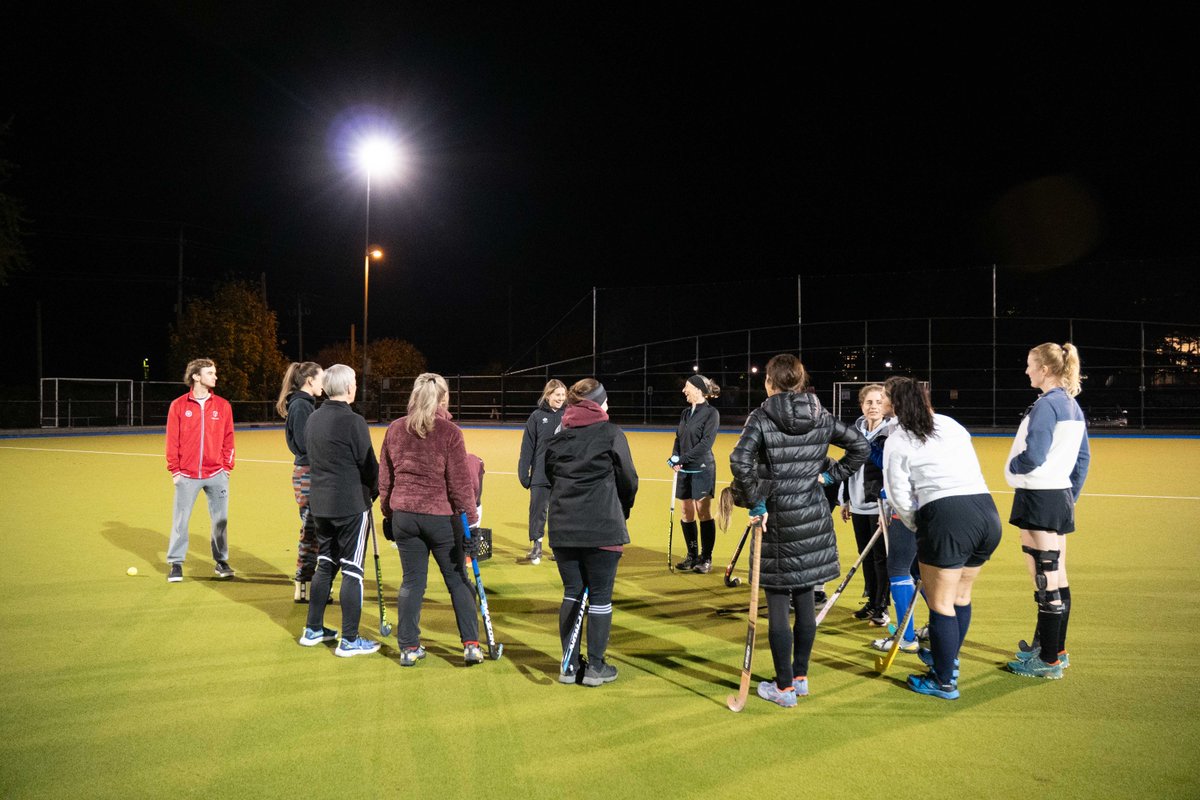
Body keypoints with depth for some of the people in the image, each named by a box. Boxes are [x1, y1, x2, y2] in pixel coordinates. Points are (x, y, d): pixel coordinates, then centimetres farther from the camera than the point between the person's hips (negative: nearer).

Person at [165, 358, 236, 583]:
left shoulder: (223, 405, 4)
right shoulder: (178, 406, 0)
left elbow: (228, 438, 7)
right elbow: (172, 440, 1)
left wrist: (227, 466, 2)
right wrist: (174, 470, -2)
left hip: (217, 475, 1)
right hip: (187, 475, -1)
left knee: (221, 520, 6)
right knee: (181, 520, 3)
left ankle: (221, 561, 20)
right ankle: (175, 563, 16)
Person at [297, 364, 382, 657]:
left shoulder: (313, 419, 8)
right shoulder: (353, 421, -16)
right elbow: (368, 464, -12)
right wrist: (375, 491, 6)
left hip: (320, 503, 8)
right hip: (351, 505, -8)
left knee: (325, 565, 19)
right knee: (352, 570, 0)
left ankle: (313, 630, 27)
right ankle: (349, 640, 5)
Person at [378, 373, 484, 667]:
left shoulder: (395, 429, 3)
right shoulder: (449, 432, -10)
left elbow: (384, 478, 9)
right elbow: (460, 482, -10)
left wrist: (388, 514, 19)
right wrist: (471, 517, -3)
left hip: (403, 515, 4)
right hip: (442, 516, -3)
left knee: (412, 581, 11)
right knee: (458, 580, 8)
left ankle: (409, 648, 14)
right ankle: (471, 645, 8)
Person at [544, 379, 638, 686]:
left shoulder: (557, 438, 9)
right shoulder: (611, 434, -4)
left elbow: (550, 479, 12)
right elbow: (628, 480, 0)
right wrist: (622, 510, 17)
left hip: (562, 528, 5)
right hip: (602, 528, -4)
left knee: (572, 593, 14)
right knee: (600, 596, 6)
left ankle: (570, 665, 19)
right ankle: (596, 667, 13)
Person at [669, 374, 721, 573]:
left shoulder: (711, 413, -9)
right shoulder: (686, 413, 12)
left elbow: (706, 443, -17)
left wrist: (683, 458, -18)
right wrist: (675, 456, -5)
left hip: (702, 469, -7)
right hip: (684, 471, 7)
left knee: (704, 513, -1)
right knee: (686, 514, 8)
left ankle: (706, 558, 7)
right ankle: (692, 556, 20)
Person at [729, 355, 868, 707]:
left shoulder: (761, 417, -9)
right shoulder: (821, 416, 5)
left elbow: (741, 459, -23)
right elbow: (860, 445, 8)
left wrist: (754, 501, -14)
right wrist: (830, 474, 10)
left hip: (778, 519, -5)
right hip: (814, 517, 5)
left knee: (778, 606, 3)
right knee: (805, 599, 15)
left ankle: (784, 688, 10)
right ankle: (800, 677, 27)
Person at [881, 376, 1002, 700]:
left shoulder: (897, 441, 2)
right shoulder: (952, 425, 18)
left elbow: (901, 498, 1)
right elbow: (970, 470, 20)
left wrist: (919, 527, 19)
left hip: (946, 518, -7)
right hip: (988, 513, 7)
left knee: (940, 604, 7)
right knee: (961, 595, 23)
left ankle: (944, 682, 17)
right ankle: (948, 659, 42)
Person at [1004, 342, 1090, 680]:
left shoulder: (1046, 404, -16)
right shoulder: (1073, 405, 13)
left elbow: (1033, 456, -23)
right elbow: (1083, 456, 18)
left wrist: (1011, 466, -4)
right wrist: (1071, 495, 22)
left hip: (1039, 497, -10)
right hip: (1061, 497, 10)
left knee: (1047, 581, -3)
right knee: (1056, 578, 16)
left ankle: (1049, 661, 4)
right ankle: (1055, 649, 26)